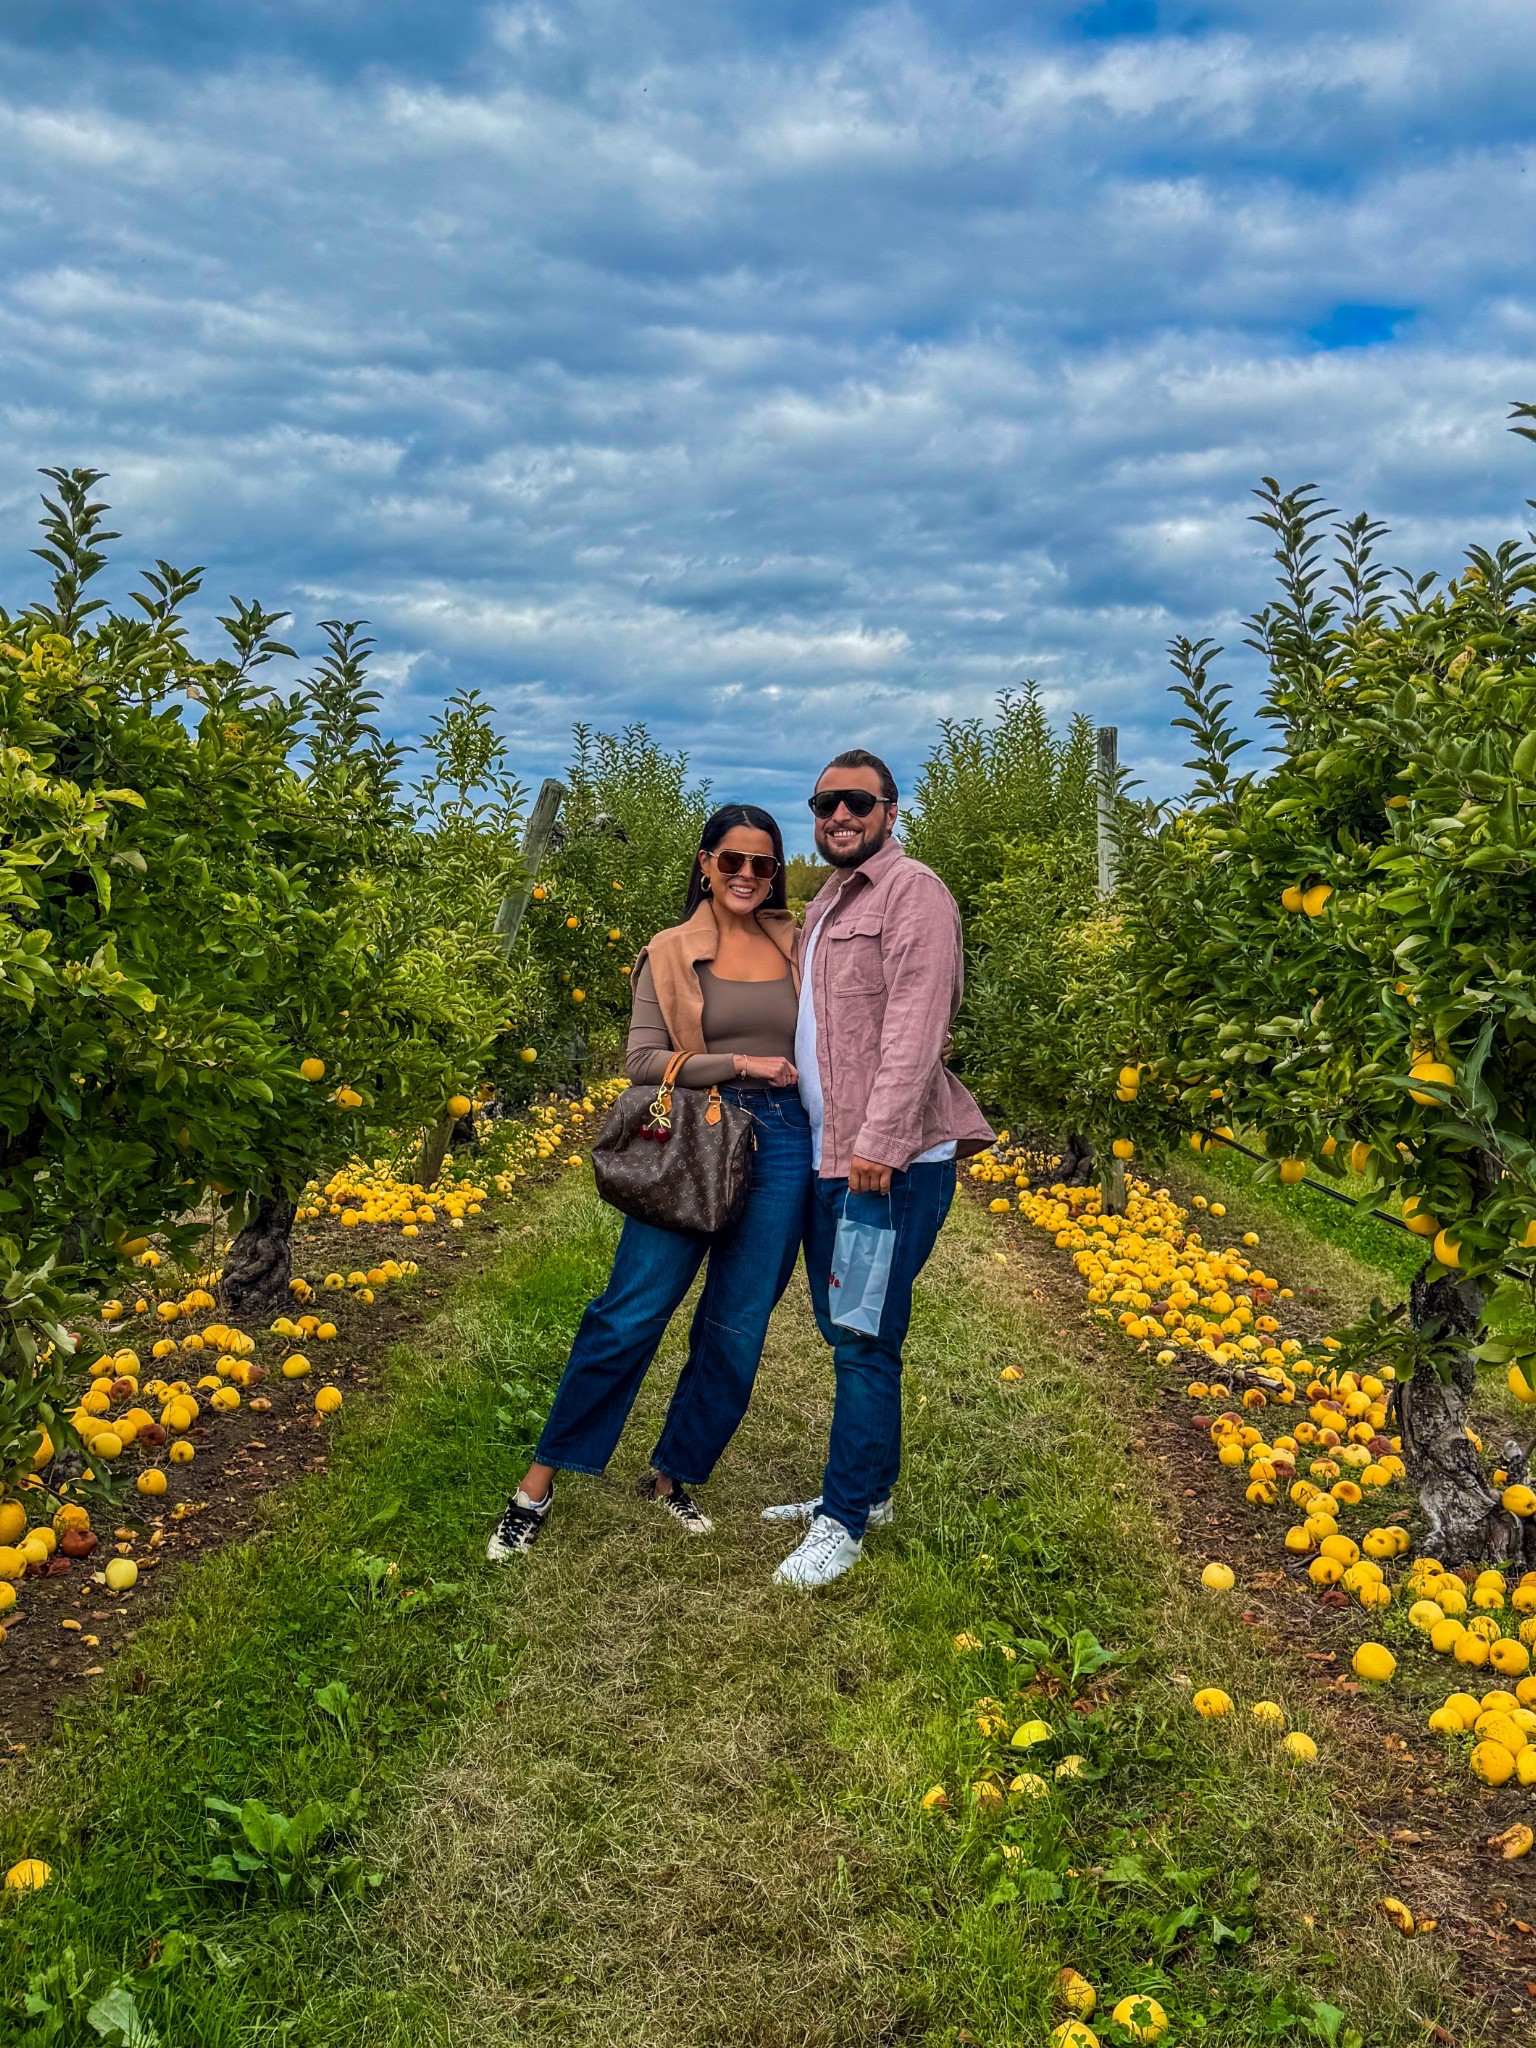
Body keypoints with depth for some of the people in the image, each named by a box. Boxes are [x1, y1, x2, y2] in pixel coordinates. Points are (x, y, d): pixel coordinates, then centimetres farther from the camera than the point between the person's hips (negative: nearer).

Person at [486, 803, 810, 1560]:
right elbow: (641, 1060, -7)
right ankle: (539, 1485, 10)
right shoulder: (671, 953, 1)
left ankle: (673, 1477, 27)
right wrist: (739, 1065, -14)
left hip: (780, 1150, 3)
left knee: (735, 1333, 8)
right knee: (627, 1317, -3)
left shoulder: (797, 944, 8)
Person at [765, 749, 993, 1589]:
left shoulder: (912, 891, -8)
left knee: (866, 1342, -4)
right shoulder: (822, 908, 21)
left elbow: (915, 1027, -18)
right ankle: (867, 1488, 28)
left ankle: (844, 1522, 5)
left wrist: (880, 1140, -25)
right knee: (842, 1332, 15)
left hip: (891, 1162, -9)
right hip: (827, 1158, 9)